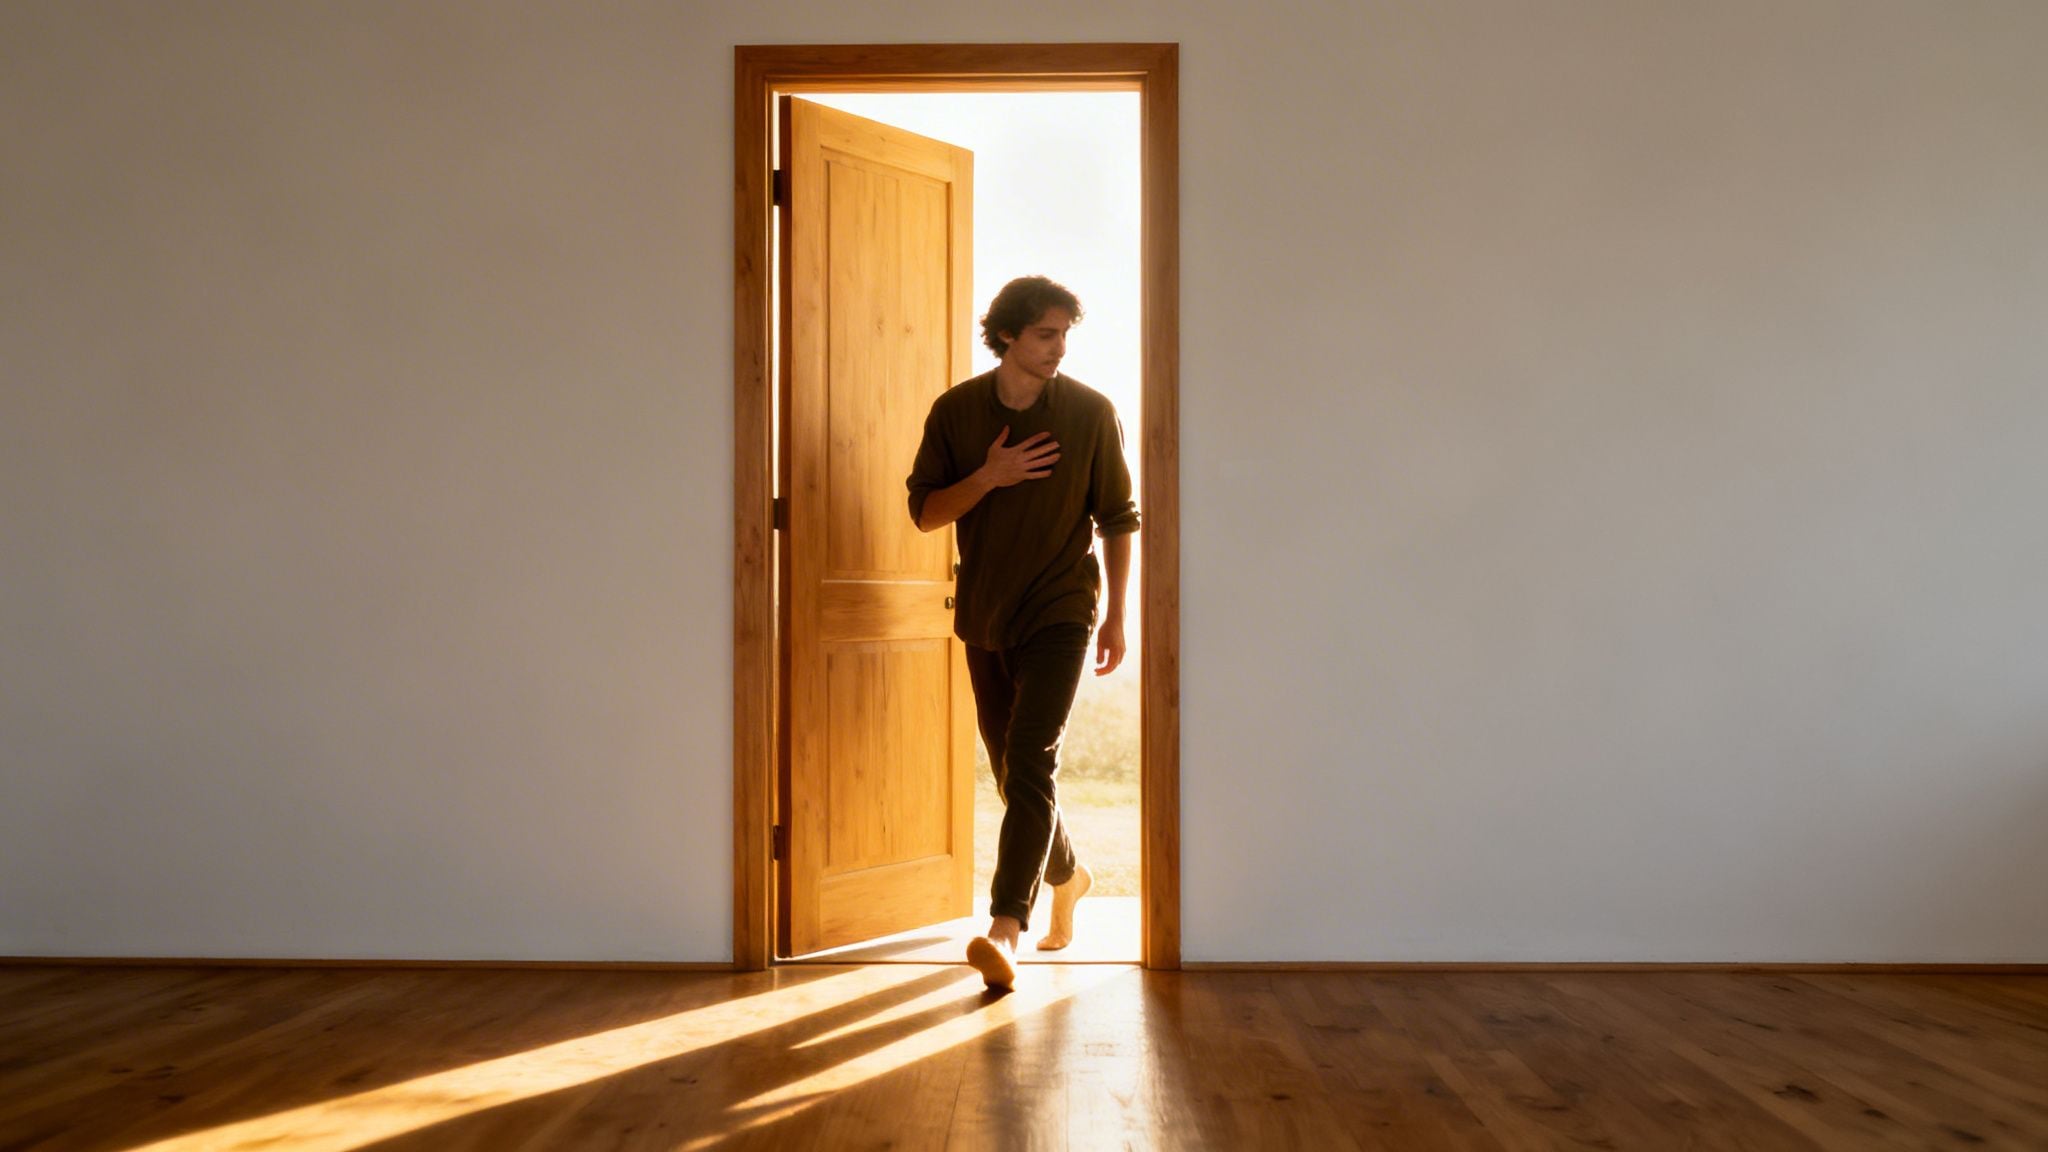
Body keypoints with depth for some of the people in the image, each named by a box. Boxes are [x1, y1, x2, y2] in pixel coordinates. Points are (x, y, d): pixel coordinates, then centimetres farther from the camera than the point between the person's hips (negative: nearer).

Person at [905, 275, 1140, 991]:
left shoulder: (1091, 412, -3)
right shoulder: (955, 411, 1)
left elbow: (1117, 520, 3)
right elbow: (925, 512, 1)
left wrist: (1116, 618, 1)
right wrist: (987, 478, -16)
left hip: (1060, 610, -4)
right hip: (985, 615, 4)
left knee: (1031, 760, -18)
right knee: (1010, 769, 14)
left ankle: (1005, 928, -24)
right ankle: (1066, 876, 39)